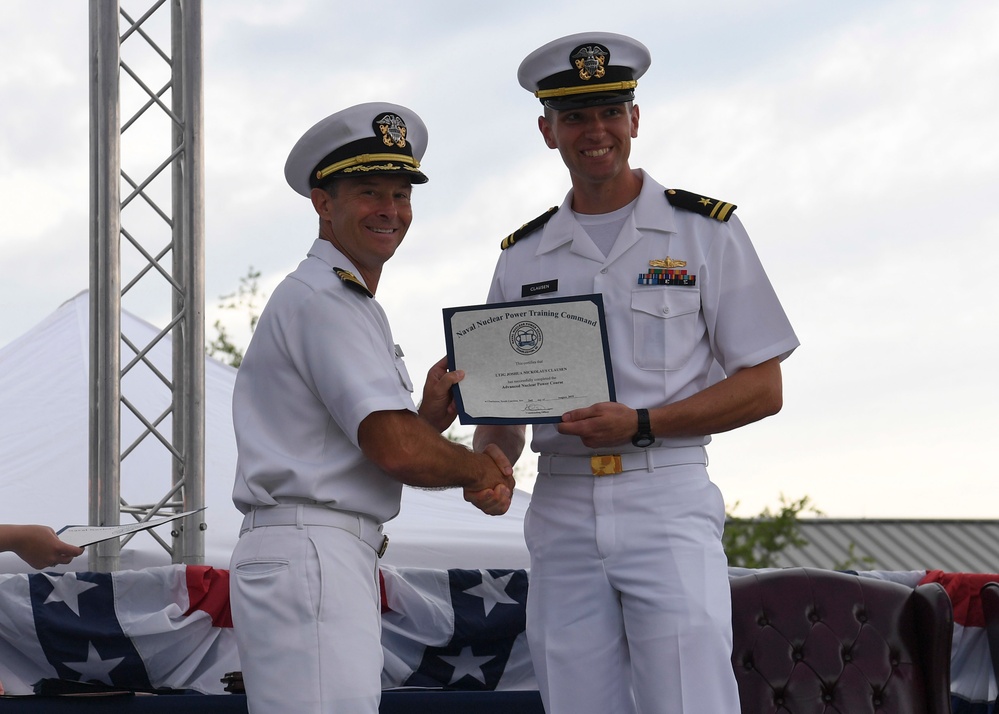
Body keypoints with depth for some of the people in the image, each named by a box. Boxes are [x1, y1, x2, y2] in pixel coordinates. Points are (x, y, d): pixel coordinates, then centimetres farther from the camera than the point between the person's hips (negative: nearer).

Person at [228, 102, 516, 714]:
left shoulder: (354, 306, 25)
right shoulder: (323, 299, -9)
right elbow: (398, 451, -17)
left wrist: (432, 415, 2)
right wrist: (486, 468, -1)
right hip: (310, 555, -11)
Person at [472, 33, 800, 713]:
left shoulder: (704, 230, 5)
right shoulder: (523, 258, 16)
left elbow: (762, 388, 1)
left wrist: (641, 424, -12)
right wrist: (490, 459, -6)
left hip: (667, 501, -3)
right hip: (562, 511, 4)